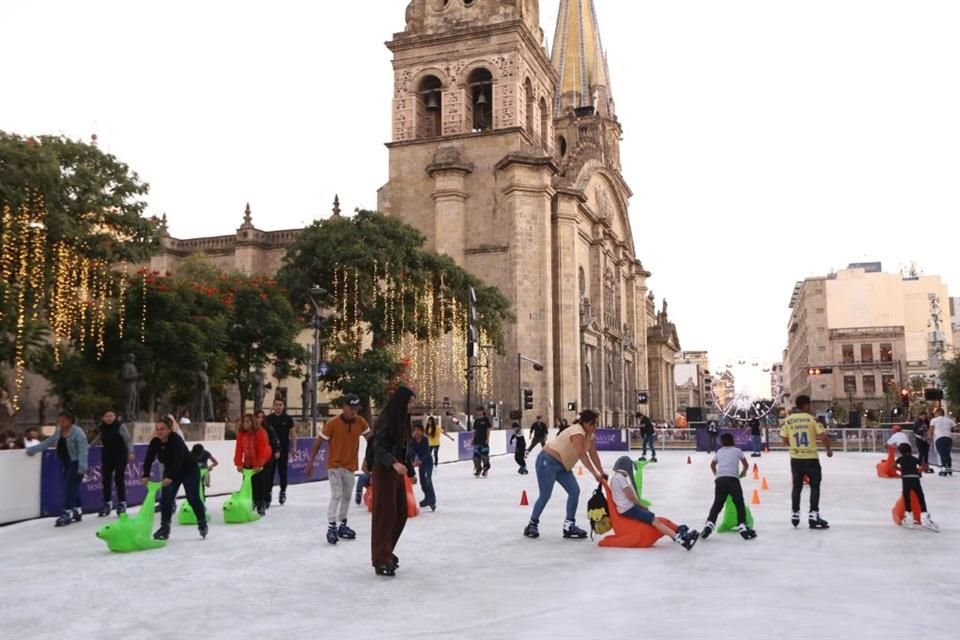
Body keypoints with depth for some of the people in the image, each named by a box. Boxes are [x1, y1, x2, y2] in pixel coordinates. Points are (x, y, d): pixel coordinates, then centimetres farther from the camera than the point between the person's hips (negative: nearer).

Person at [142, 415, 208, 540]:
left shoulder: (176, 440, -32)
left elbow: (178, 460, -41)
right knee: (166, 498, -7)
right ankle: (165, 527, 2)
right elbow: (149, 459, -16)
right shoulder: (155, 442, -14)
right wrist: (146, 475, -30)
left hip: (189, 470, -5)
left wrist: (170, 477, -51)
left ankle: (202, 523, 18)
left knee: (193, 498, -1)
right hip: (170, 472, 5)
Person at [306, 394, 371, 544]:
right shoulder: (332, 423, -17)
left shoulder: (360, 422, -5)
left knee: (347, 497, 14)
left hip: (350, 466, 5)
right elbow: (318, 442, -11)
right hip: (334, 465, -5)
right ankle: (331, 527, -10)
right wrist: (310, 461, -10)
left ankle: (342, 526, 27)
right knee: (337, 495, -14)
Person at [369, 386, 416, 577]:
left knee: (401, 513, 12)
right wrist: (394, 463, -37)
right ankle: (380, 559, 1)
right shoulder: (386, 419, -15)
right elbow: (378, 447, -23)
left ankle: (386, 552, 25)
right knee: (386, 514, -6)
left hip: (397, 471, 9)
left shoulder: (401, 420, 12)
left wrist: (410, 471, 22)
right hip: (384, 470, -9)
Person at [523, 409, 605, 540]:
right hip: (547, 462, -9)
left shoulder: (590, 435, 2)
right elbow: (582, 455, -33)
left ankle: (569, 526, 4)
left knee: (574, 491, -2)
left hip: (562, 465, 9)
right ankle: (532, 524, 12)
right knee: (545, 495, -4)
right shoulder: (578, 432, -27)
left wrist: (602, 473, -6)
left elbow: (594, 455, 2)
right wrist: (595, 474, -34)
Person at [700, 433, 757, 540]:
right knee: (740, 504, 7)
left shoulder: (719, 451, 23)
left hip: (720, 480, 3)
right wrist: (742, 473, 44)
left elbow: (712, 465, 36)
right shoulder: (737, 450, 15)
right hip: (732, 479, -3)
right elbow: (746, 465, 25)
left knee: (717, 504, 11)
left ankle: (709, 525, -1)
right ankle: (742, 527, 0)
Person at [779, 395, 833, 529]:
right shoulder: (812, 419, -8)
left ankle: (795, 514, 17)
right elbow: (823, 437, -12)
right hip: (811, 458, -3)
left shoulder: (788, 420, 1)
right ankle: (813, 516, 2)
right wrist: (829, 449, 6)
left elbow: (785, 440, 6)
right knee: (815, 486, 7)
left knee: (797, 486, 15)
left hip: (795, 458, 3)